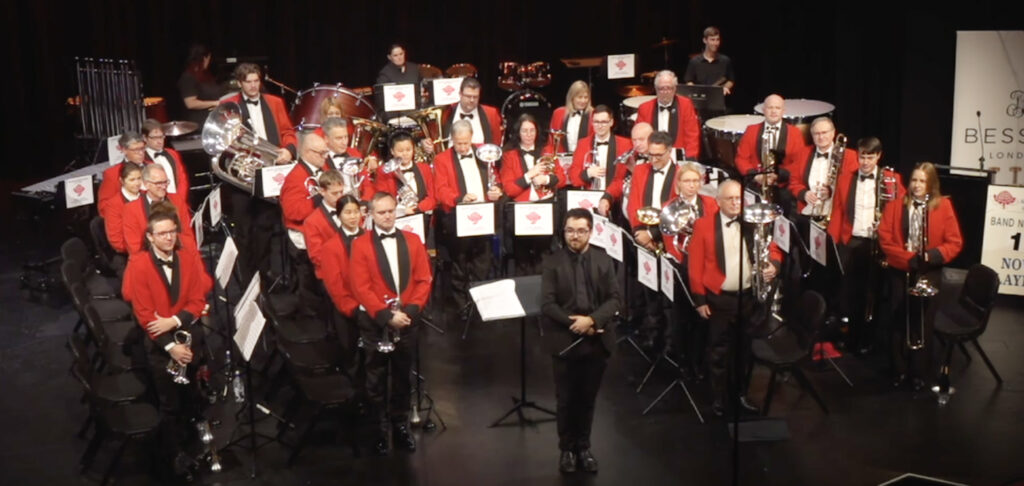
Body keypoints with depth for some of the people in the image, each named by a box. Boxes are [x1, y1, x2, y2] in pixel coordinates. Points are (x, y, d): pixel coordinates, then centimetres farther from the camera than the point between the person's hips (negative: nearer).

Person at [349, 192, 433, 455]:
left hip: (407, 319, 3)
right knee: (377, 377, 7)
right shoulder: (361, 245, -5)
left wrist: (411, 310, -12)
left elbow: (423, 280, 1)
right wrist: (386, 314, -17)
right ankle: (379, 428, 17)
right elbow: (361, 287, -11)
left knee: (403, 375, 12)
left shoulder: (412, 240, 4)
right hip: (374, 320, -2)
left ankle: (400, 425, 24)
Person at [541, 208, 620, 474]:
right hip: (565, 341, -2)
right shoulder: (553, 262, -4)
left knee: (588, 399, 13)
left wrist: (592, 319, -17)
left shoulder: (603, 260, 2)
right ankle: (567, 448, 23)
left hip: (596, 341, 2)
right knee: (566, 399, 8)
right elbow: (547, 304, -8)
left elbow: (615, 299, -3)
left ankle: (583, 447, 27)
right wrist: (572, 322, -18)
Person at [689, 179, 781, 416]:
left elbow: (773, 249, 7)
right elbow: (695, 265, -5)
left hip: (751, 296, 3)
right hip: (719, 299, -2)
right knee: (719, 351, 7)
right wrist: (699, 299, -7)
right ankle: (719, 398, 21)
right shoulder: (703, 225, -5)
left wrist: (773, 265, -17)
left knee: (749, 348, 14)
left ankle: (745, 392, 30)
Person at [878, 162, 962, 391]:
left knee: (923, 322, 6)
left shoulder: (943, 206, -4)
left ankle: (920, 372, 17)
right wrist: (908, 259, -17)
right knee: (900, 321, 8)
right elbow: (885, 237, -6)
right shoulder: (896, 204, 0)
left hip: (929, 273, -1)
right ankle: (899, 370, 19)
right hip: (900, 271, 1)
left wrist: (933, 255, -20)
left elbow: (955, 243, -4)